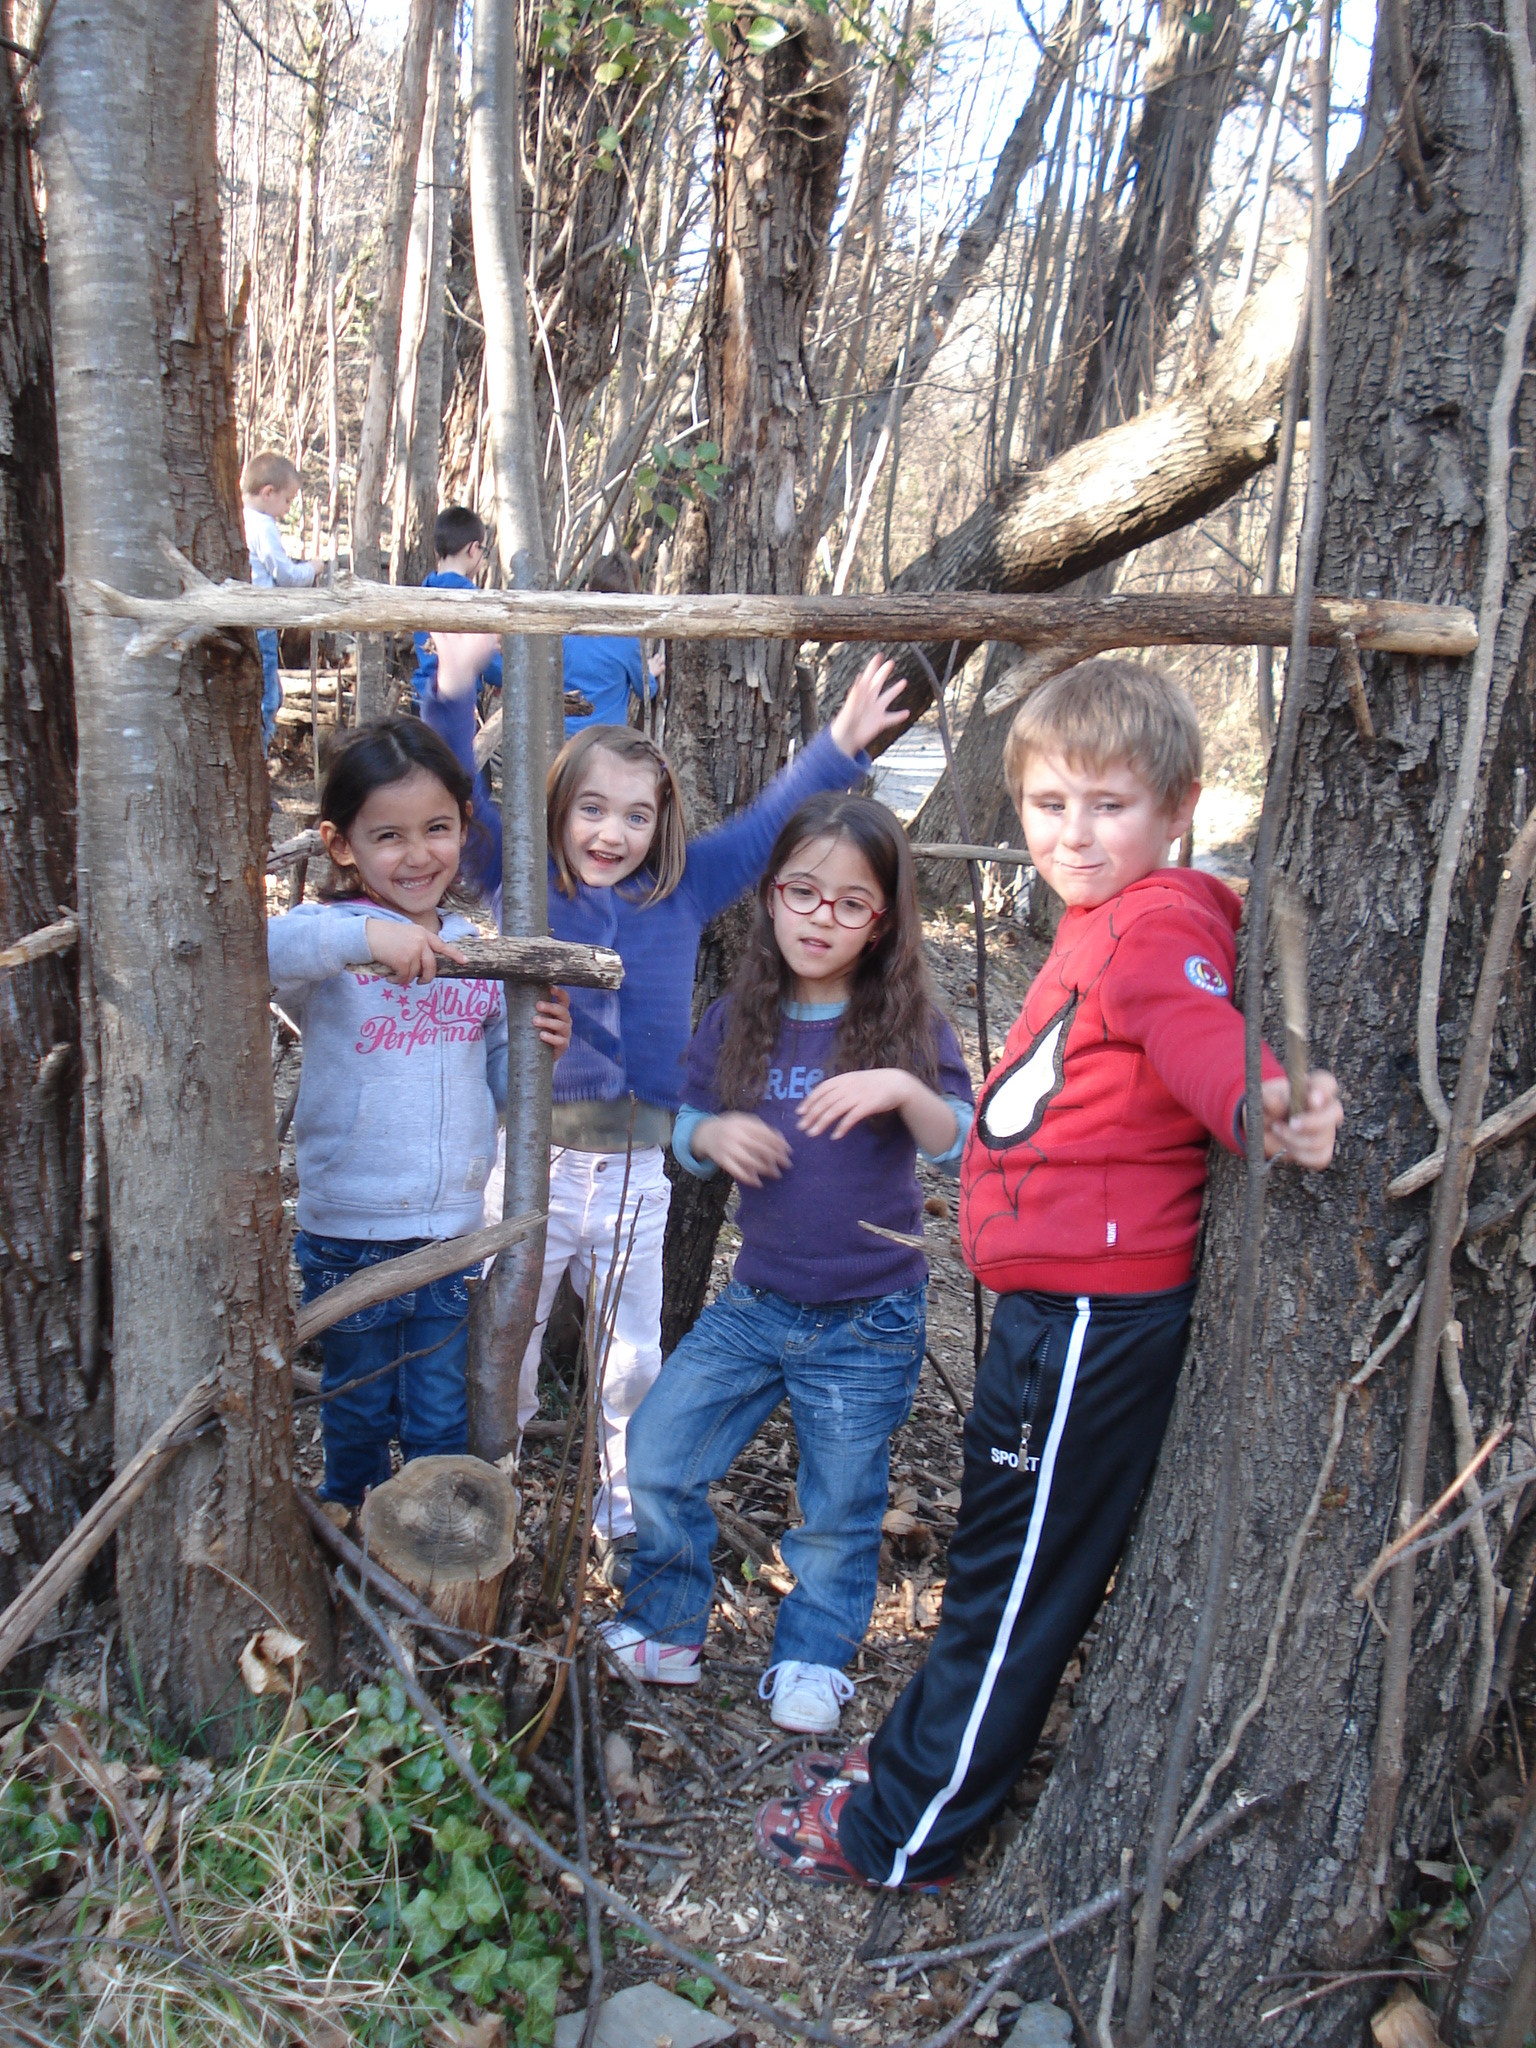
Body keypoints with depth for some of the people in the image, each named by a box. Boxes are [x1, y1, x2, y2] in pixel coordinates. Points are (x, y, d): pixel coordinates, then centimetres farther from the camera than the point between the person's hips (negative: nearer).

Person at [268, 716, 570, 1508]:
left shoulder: (477, 950, 4)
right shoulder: (333, 940, -11)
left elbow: (499, 1086, 11)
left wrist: (537, 1046, -10)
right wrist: (362, 936, -45)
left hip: (454, 1233, 3)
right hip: (349, 1234, -3)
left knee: (443, 1426, 13)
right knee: (358, 1412, 16)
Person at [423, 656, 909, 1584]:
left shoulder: (683, 891, 5)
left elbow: (766, 825, 10)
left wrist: (840, 747, 2)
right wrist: (453, 693, -22)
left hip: (637, 1175, 3)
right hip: (532, 1162, -2)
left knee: (636, 1365, 17)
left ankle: (628, 1521, 37)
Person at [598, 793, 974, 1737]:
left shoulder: (907, 1025, -10)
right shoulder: (739, 1021, 0)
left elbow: (961, 1147, -17)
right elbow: (688, 1130, 9)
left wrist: (905, 1090, -36)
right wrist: (712, 1135, -14)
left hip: (868, 1322, -3)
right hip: (756, 1302, 3)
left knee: (840, 1509, 11)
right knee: (657, 1456, 4)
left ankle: (814, 1657, 36)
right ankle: (665, 1629, 28)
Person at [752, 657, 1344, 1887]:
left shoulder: (1157, 929, -17)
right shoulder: (1109, 927, 13)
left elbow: (1207, 1038, -34)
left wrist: (1267, 1111, -53)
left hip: (1094, 1311, -10)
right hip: (1066, 1297, 10)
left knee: (1016, 1575, 5)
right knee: (1002, 1554, 23)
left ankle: (904, 1835, 21)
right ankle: (919, 1761, 42)